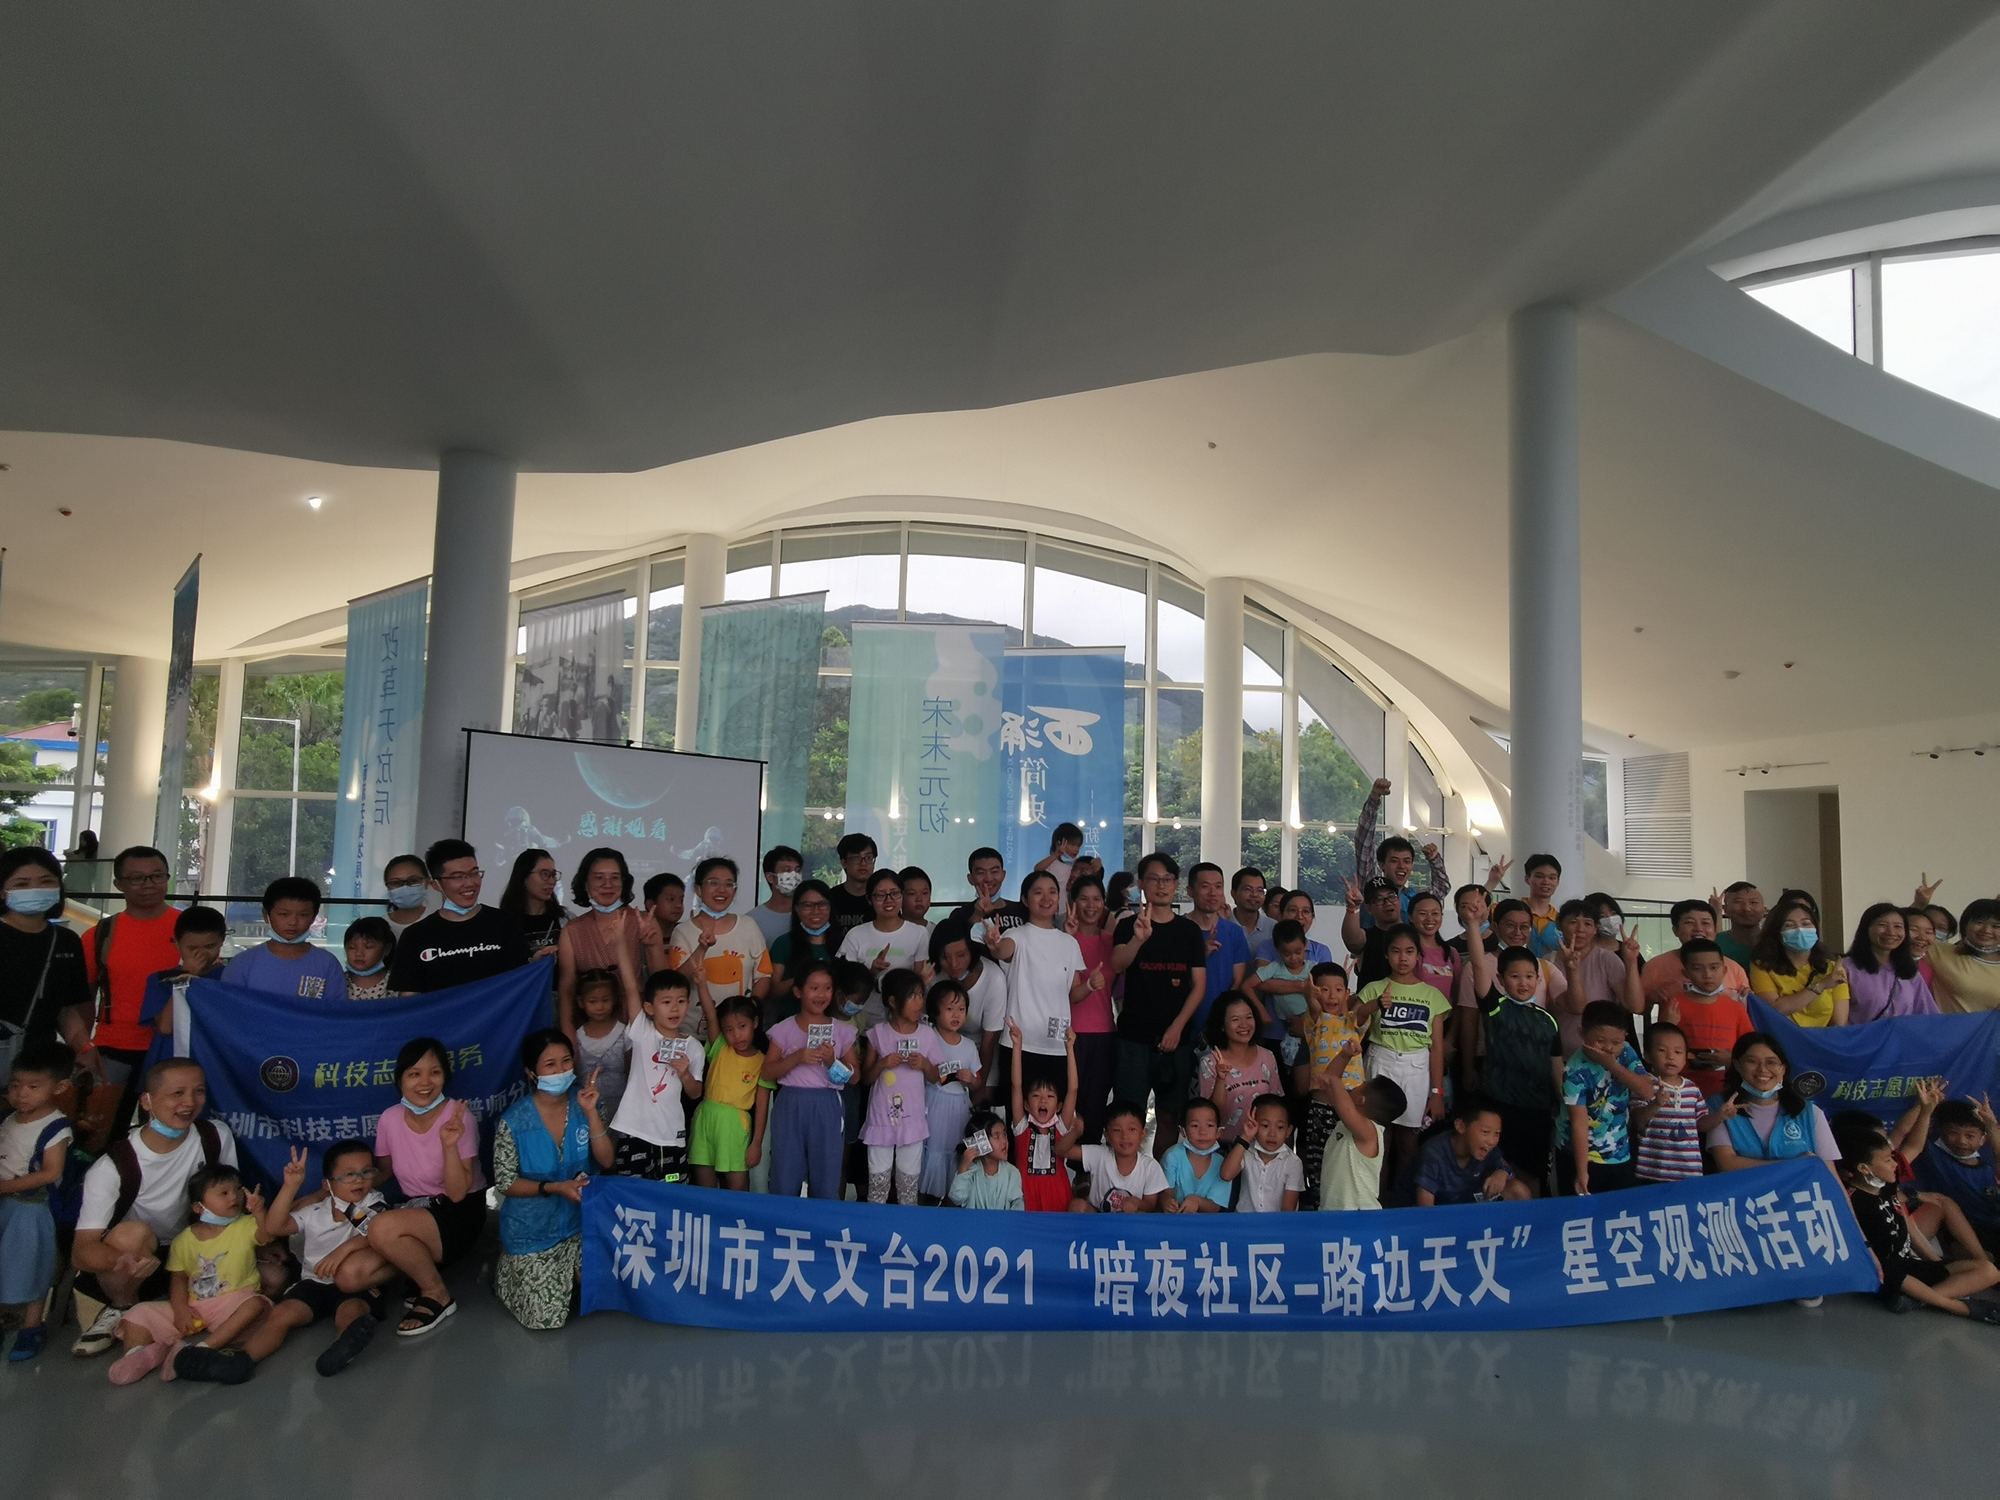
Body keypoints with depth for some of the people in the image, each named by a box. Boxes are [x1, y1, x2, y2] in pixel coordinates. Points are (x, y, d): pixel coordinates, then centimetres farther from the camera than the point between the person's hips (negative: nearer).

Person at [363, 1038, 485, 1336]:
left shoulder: (458, 1117, -18)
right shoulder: (390, 1119, -4)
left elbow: (457, 1194, -20)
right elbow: (382, 1173, 14)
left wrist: (450, 1144, -33)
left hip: (460, 1214, -5)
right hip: (416, 1211, 5)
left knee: (383, 1229, -30)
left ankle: (437, 1294, -9)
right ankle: (424, 1268, 6)